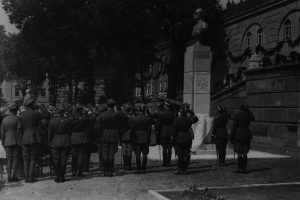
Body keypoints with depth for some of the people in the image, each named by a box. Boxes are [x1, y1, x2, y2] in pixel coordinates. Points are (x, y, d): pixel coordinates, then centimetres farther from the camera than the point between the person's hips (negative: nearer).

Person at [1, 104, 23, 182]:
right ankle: (14, 176, -4)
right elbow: (19, 131, -10)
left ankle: (9, 176, 6)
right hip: (16, 142, -4)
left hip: (7, 142, 4)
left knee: (9, 160, 9)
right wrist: (21, 142, -4)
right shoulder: (17, 119, -8)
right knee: (15, 159, 2)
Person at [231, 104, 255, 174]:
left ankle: (240, 168, 0)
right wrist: (248, 110, 17)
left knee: (239, 153, 0)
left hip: (238, 135, -4)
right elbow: (253, 118, 29)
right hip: (246, 135, 4)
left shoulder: (236, 116, -8)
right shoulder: (248, 116, 2)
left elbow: (234, 127, -9)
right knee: (244, 154, 8)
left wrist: (232, 138, -3)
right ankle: (244, 169, 9)